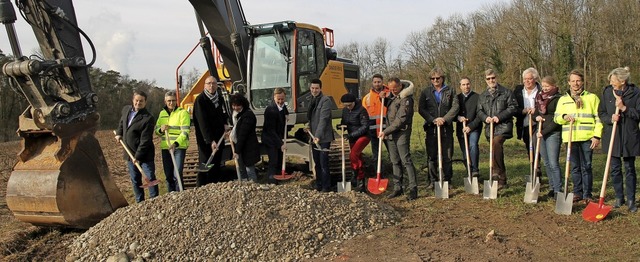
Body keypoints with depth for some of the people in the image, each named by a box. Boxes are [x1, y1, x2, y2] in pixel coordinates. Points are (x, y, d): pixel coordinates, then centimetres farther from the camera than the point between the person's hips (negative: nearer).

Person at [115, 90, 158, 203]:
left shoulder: (148, 118, -19)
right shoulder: (126, 110, 3)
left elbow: (145, 140, -21)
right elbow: (121, 121, 29)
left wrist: (138, 156, -23)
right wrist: (119, 133, 14)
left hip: (144, 154, -7)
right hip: (130, 153, 7)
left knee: (150, 178, -1)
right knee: (135, 180, 14)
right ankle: (140, 201, 24)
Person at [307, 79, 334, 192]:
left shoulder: (326, 100, -12)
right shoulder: (313, 101, 15)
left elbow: (323, 119, -21)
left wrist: (318, 135, -28)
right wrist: (310, 127, 8)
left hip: (323, 138, -8)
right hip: (314, 137, 8)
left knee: (324, 163, -7)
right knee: (317, 162, 13)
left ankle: (326, 187, -1)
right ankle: (318, 185, 21)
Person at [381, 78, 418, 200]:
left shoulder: (406, 99, -14)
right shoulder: (392, 96, 13)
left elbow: (400, 120, -19)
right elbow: (388, 106, 32)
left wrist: (385, 131, -17)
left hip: (401, 133, -8)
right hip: (390, 134, 8)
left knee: (406, 160, -9)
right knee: (395, 162, 10)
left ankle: (413, 188, -6)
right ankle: (397, 188, 15)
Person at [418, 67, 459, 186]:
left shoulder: (450, 91, 8)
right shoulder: (426, 92, 8)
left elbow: (455, 107, -1)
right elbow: (421, 109, -1)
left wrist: (444, 119, -14)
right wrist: (433, 120, -14)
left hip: (446, 127, 0)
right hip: (431, 128, 0)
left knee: (447, 156, 3)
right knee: (432, 156, 3)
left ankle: (447, 180, 11)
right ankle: (432, 180, 11)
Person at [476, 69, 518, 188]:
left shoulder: (506, 92, 3)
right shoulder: (482, 96, 17)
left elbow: (513, 107, -3)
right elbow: (479, 111, 13)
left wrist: (499, 117, -13)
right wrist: (485, 117, -9)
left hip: (503, 126, -5)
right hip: (490, 128, 5)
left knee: (496, 143, -32)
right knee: (496, 150, 9)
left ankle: (496, 173, -30)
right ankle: (502, 179, 20)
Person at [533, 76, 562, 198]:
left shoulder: (557, 99, -8)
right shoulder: (539, 97, 12)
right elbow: (535, 112, 23)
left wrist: (544, 132, -14)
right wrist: (536, 116, -1)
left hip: (553, 133, -7)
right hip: (540, 133, 7)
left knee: (553, 163, -10)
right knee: (547, 163, 10)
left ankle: (558, 190, -7)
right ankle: (552, 188, 18)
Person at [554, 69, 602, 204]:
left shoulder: (592, 97, 5)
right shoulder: (563, 99, 13)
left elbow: (599, 118, 3)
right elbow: (556, 118, 13)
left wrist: (597, 136, -5)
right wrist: (564, 117, -9)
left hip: (587, 137, -2)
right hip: (570, 138, 2)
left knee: (586, 167, 1)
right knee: (575, 167, 8)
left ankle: (587, 195, 7)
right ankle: (577, 193, 17)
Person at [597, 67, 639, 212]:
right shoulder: (607, 92, 2)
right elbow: (601, 113, 5)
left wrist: (624, 108, -20)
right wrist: (610, 119, -14)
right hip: (612, 136, 3)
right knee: (615, 169, 8)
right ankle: (619, 197, 22)